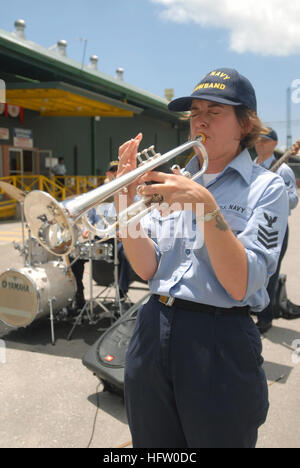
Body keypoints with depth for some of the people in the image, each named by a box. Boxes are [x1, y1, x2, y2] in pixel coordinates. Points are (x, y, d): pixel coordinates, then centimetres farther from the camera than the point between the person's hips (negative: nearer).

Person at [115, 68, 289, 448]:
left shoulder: (265, 187, -5)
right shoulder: (173, 181, 8)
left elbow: (239, 285, -17)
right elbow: (147, 269, -2)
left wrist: (204, 204, -27)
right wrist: (126, 204, -15)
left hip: (220, 345, -4)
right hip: (154, 331, 5)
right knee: (153, 447, 20)